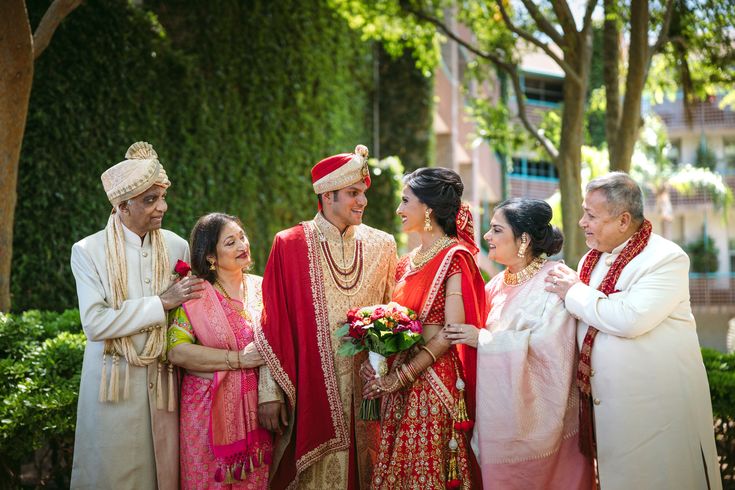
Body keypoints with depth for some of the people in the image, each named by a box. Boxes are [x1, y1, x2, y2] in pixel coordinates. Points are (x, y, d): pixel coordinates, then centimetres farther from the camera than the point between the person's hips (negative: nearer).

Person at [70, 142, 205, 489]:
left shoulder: (177, 247, 3)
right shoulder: (88, 251, -4)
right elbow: (94, 323, -15)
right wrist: (161, 302, -16)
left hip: (164, 380, 2)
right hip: (113, 382, -2)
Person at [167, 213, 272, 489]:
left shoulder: (260, 288, 7)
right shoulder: (195, 294, -6)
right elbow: (177, 351, -16)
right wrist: (237, 359, -17)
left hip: (254, 407, 4)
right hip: (210, 408, -3)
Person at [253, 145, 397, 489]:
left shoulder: (381, 246, 5)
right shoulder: (289, 245, -4)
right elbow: (273, 325, -5)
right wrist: (270, 392, -9)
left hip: (366, 392, 3)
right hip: (311, 392, -3)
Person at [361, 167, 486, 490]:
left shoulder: (455, 256, -8)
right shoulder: (407, 262, 14)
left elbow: (451, 331, -15)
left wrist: (402, 376, -16)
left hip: (434, 377, -7)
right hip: (399, 379, 7)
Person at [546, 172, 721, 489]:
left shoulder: (667, 259, -14)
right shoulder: (591, 260, 10)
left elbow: (630, 319, -28)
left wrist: (574, 292, -16)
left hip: (657, 404, -7)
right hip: (607, 404, 7)